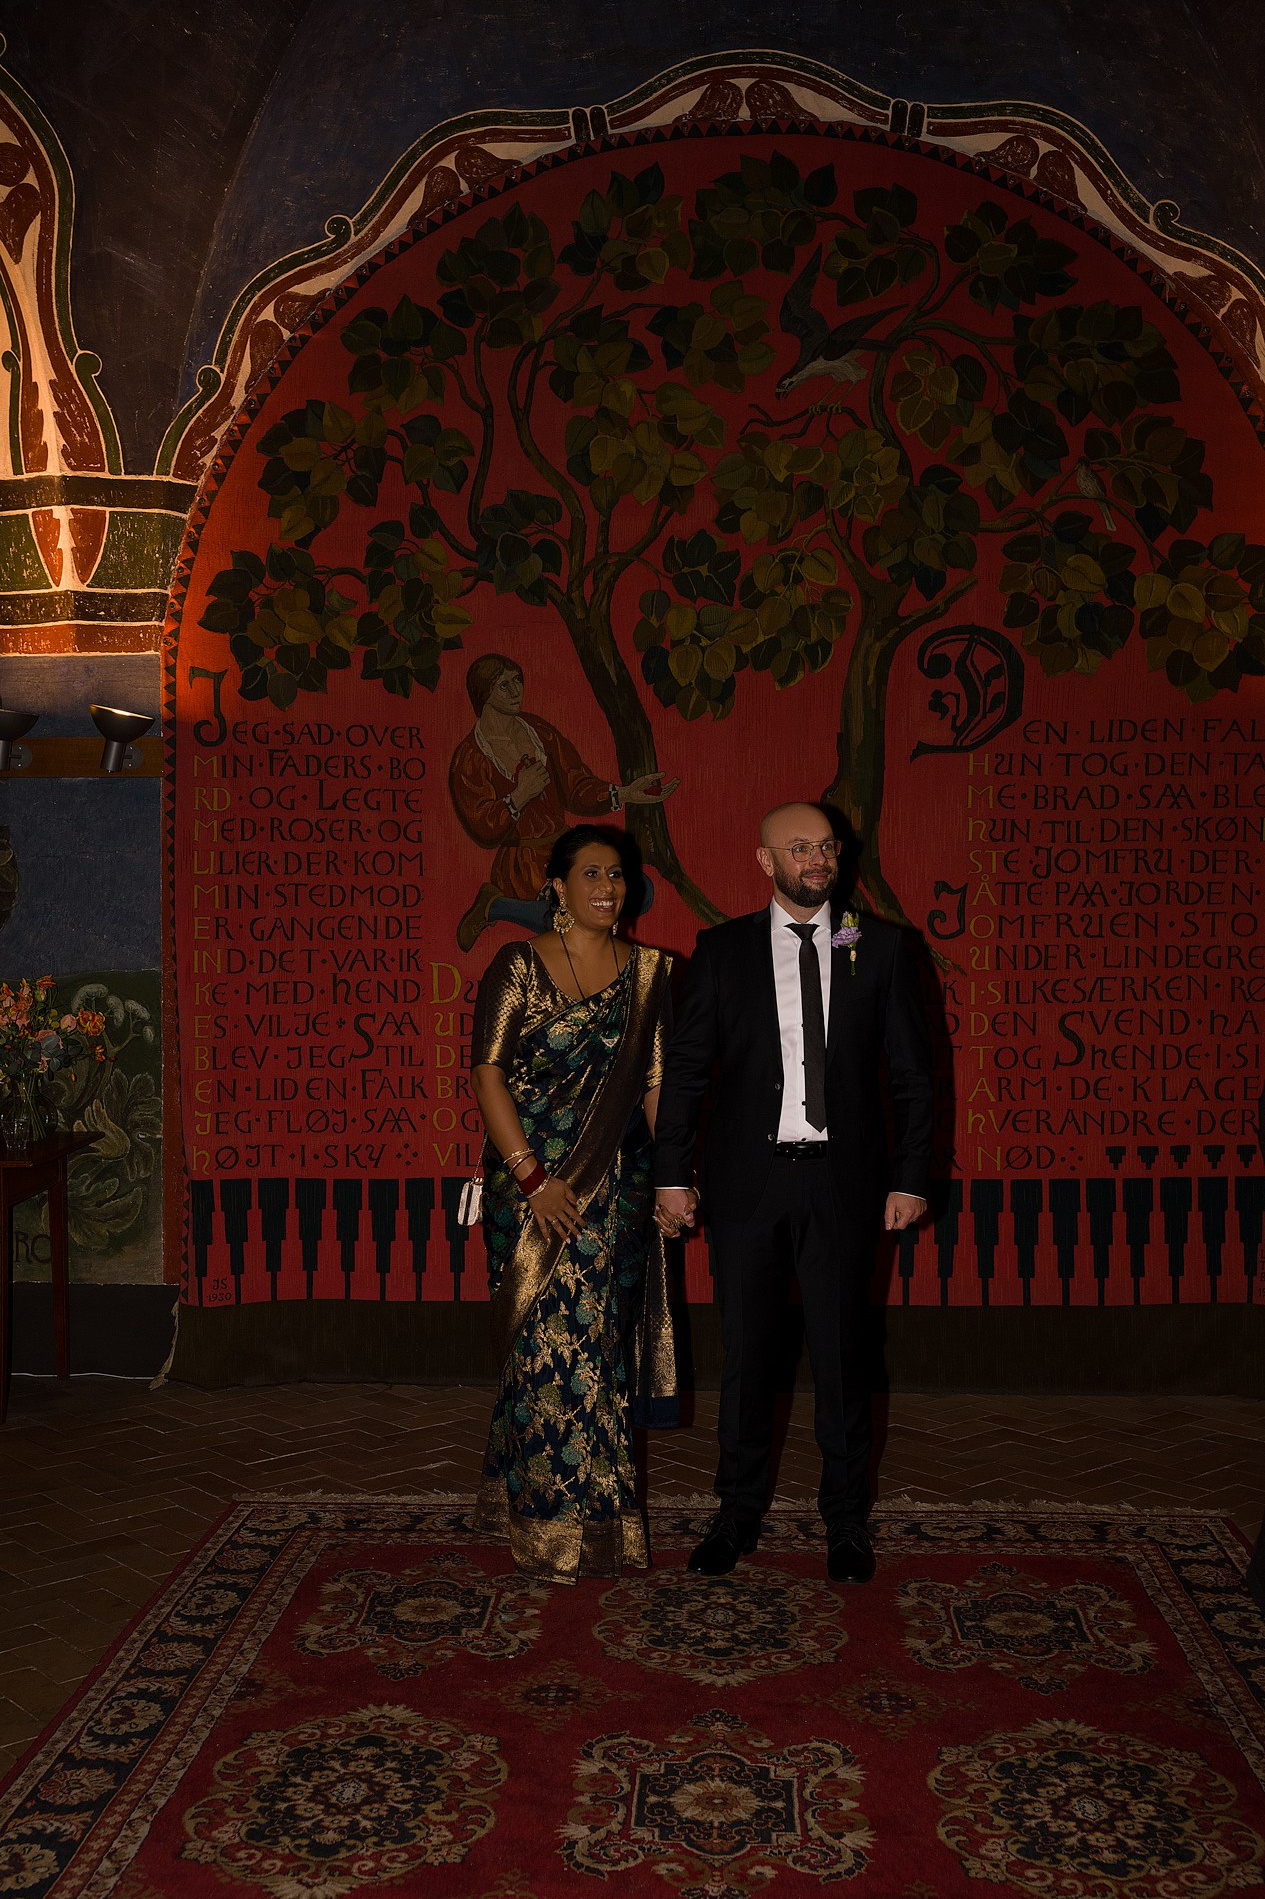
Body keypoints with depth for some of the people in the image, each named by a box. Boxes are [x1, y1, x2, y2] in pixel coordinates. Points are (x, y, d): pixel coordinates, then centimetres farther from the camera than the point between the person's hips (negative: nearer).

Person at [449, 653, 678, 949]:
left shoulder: (537, 730, 8)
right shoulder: (469, 758, -9)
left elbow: (577, 787, 8)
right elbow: (484, 830, -11)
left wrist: (627, 794, -6)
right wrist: (520, 796, -21)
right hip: (524, 865, -7)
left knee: (640, 891, -11)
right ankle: (495, 907, -10)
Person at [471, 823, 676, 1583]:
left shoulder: (649, 973, 8)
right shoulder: (519, 966, -2)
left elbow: (656, 1084, 7)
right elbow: (490, 1073, -7)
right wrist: (533, 1178, -13)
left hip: (616, 1188, 3)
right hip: (532, 1184, -2)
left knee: (598, 1341, 6)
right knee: (547, 1342, 0)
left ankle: (595, 1512, 24)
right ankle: (557, 1528, 15)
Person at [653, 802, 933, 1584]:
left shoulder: (881, 946, 2)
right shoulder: (722, 950, 3)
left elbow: (912, 1072, 4)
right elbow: (686, 1068, 4)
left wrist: (910, 1178, -1)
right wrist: (674, 1174, 0)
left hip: (841, 1179, 0)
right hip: (747, 1178, 1)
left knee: (841, 1352, 8)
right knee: (745, 1352, 10)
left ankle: (847, 1521, 26)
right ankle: (740, 1514, 27)